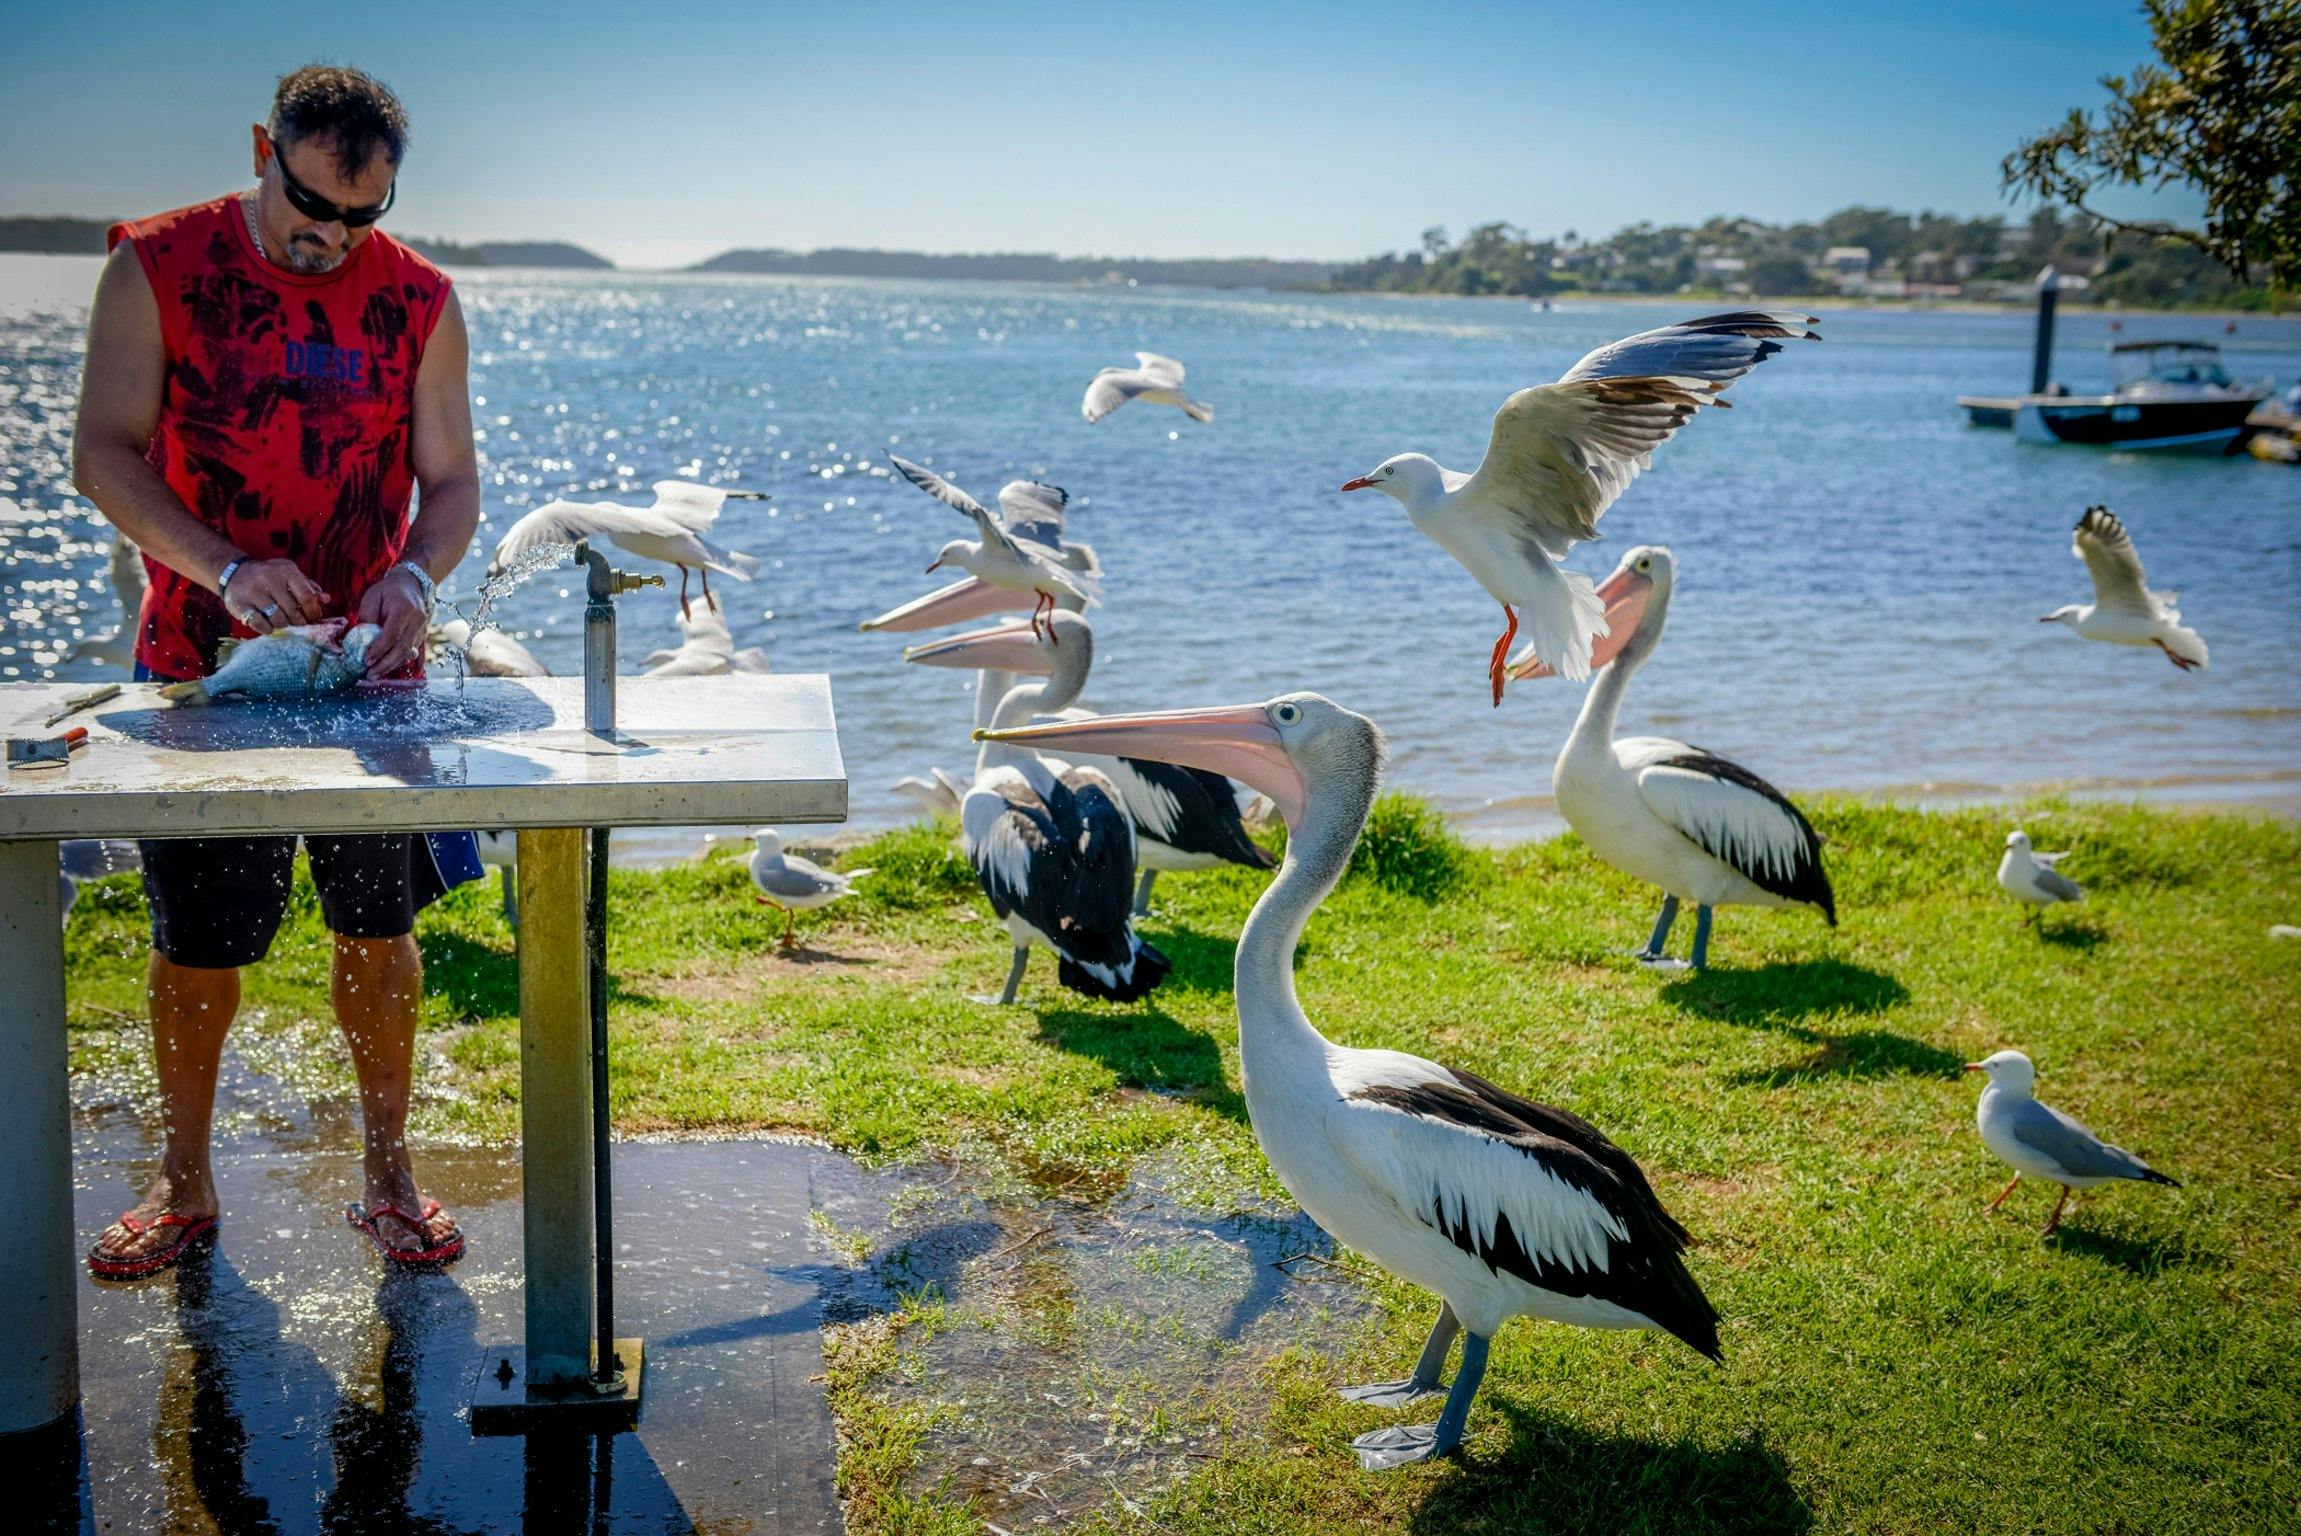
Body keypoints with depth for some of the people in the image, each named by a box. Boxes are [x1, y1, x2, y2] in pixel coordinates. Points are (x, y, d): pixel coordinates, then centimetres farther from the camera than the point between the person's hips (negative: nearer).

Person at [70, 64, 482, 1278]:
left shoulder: (417, 300, 0)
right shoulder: (156, 269, -5)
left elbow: (451, 476, 2)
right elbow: (104, 454, -10)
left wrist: (416, 577, -19)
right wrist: (225, 566, -24)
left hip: (367, 662, 1)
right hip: (201, 662, -1)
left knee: (377, 929, 6)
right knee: (196, 938, 6)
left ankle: (386, 1176, 22)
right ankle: (184, 1185, 24)